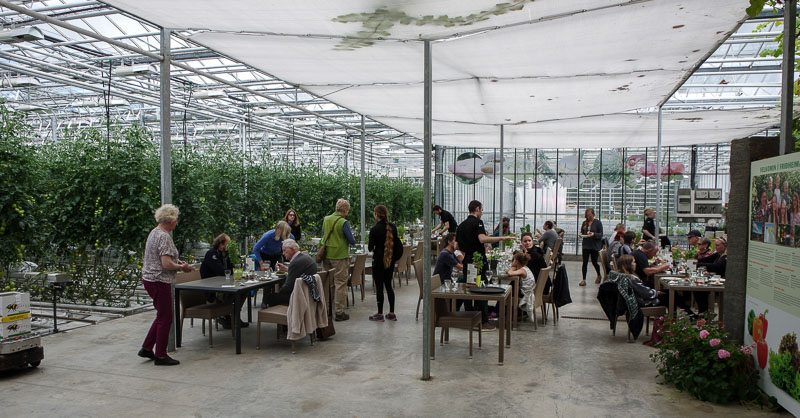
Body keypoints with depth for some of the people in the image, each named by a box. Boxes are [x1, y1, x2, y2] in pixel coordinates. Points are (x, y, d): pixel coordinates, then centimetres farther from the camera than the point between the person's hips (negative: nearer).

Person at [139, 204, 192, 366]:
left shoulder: (154, 232, 12)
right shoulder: (164, 237, -19)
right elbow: (166, 264, -25)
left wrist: (176, 261, 13)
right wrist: (182, 267, -9)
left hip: (149, 279, 10)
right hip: (159, 281, -10)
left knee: (163, 315, 20)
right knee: (165, 318, 1)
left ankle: (146, 348, 25)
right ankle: (160, 356, 11)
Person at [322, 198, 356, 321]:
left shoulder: (326, 219, 5)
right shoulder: (343, 222, -15)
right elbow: (352, 241, -12)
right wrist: (352, 239, 10)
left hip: (326, 255, 7)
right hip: (339, 257, -7)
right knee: (341, 284, 0)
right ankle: (339, 312, 2)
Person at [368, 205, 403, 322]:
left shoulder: (374, 229, -16)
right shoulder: (393, 227, 2)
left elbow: (371, 247, -11)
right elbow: (397, 243, 7)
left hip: (379, 260, -6)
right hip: (390, 260, 6)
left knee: (379, 287, 2)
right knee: (388, 285, 14)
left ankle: (380, 314, 8)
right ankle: (392, 313, 16)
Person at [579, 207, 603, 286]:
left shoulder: (597, 222, -4)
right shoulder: (584, 223, 8)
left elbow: (601, 234, -6)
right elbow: (582, 232, 16)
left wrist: (594, 234, -24)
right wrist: (581, 234, -6)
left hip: (595, 246, -3)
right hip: (586, 245, 3)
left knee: (594, 262, 8)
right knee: (585, 262, -3)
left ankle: (599, 276, 36)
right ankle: (584, 280, 2)